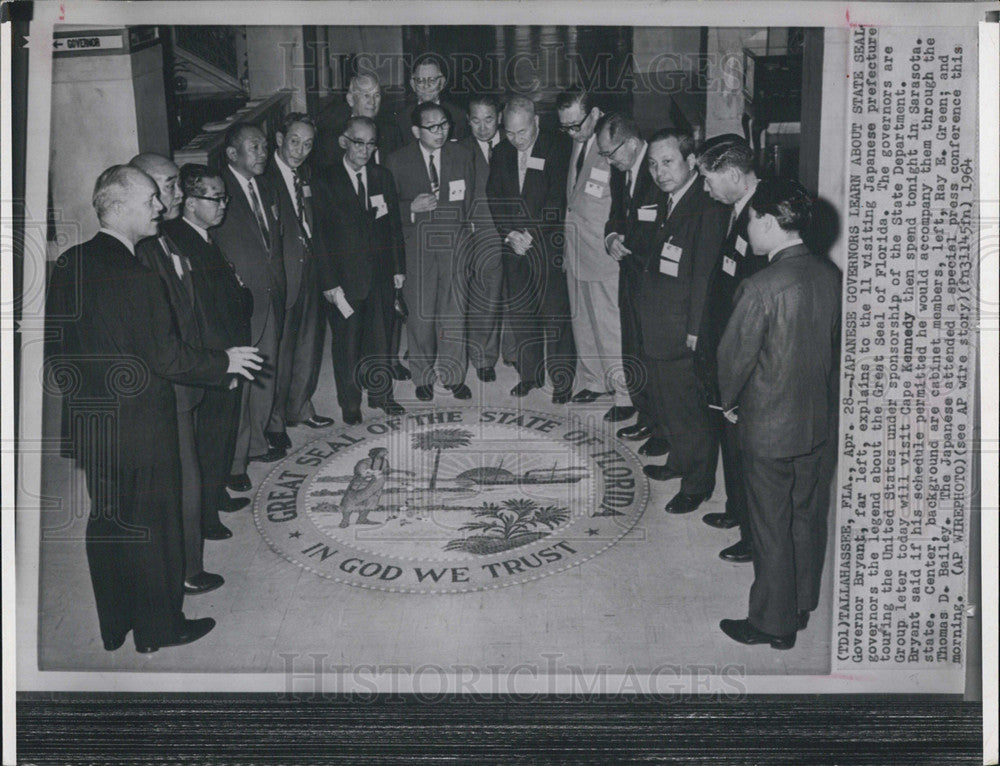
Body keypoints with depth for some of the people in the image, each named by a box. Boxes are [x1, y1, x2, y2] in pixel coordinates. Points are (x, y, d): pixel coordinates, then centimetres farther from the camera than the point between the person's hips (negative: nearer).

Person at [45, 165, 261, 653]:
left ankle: (113, 627, 32)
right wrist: (225, 362, -7)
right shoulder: (135, 278, -23)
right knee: (151, 525, 9)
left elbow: (55, 337, 8)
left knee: (105, 521, 18)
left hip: (86, 420, 8)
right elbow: (165, 358, -20)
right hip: (139, 425, -8)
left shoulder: (69, 264, 1)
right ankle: (157, 627, 24)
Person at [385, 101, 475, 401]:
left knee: (455, 312, 3)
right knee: (420, 314, 3)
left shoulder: (462, 155, 6)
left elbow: (471, 201, 12)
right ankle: (423, 376, 19)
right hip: (417, 247, -1)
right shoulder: (397, 161, -1)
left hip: (455, 244, 2)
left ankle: (453, 374, 18)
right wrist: (412, 208, -17)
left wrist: (468, 242, 3)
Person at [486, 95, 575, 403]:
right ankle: (529, 374, 21)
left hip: (549, 244, -5)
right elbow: (494, 200, 7)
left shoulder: (558, 149, -7)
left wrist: (530, 234, -14)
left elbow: (557, 201, -11)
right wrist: (510, 234, -7)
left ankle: (562, 379, 7)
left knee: (555, 313, -3)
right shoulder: (501, 153, 9)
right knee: (520, 312, 9)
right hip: (513, 244, 5)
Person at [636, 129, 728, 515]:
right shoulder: (667, 201, 10)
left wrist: (696, 330, -21)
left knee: (690, 407, 3)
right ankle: (680, 461, 42)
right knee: (666, 401, 22)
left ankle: (698, 483, 19)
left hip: (684, 332, -9)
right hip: (657, 330, 9)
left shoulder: (708, 207, -19)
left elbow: (706, 273, -21)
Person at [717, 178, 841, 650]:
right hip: (817, 419, 7)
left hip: (769, 428, -7)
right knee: (806, 514, 20)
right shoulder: (830, 276, -2)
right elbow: (835, 344, 8)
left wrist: (729, 402, 1)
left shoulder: (762, 288, -25)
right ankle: (802, 605, 37)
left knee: (772, 529, 6)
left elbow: (735, 354, -17)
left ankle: (773, 624, 20)